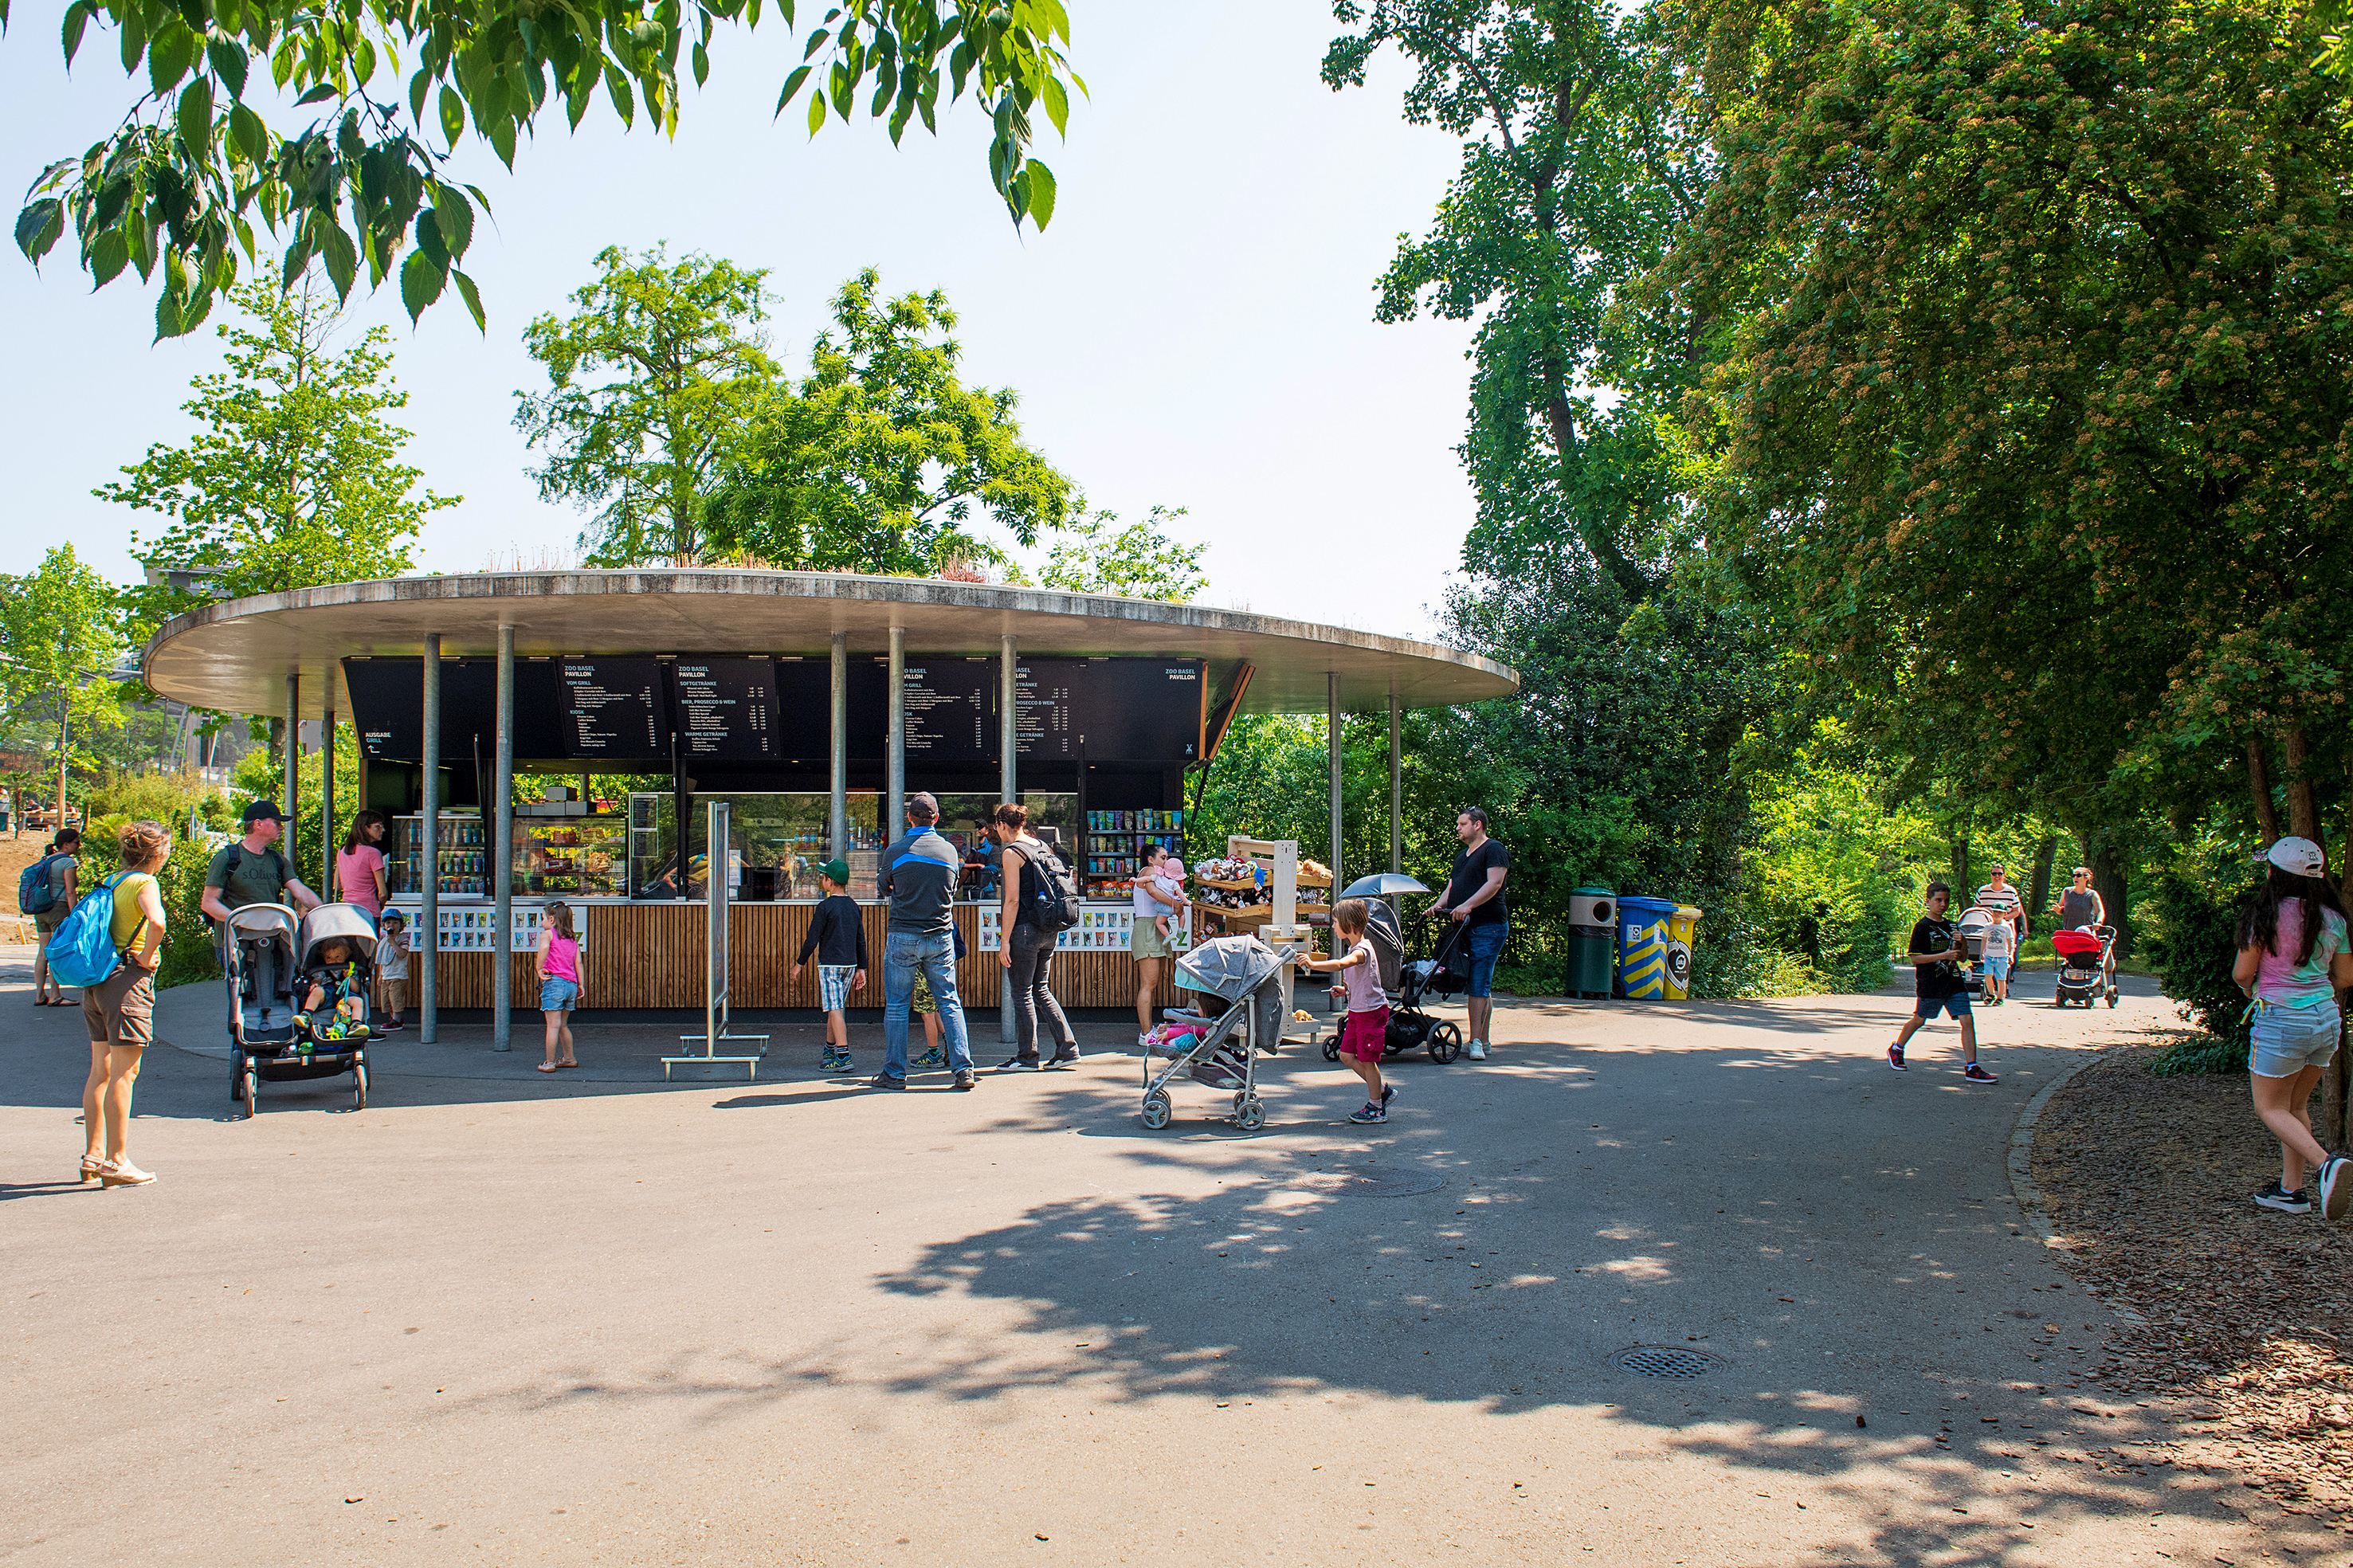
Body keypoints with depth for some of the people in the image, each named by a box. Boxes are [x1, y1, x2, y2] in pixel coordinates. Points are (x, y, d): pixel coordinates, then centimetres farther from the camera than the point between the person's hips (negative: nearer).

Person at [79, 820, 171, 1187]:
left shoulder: (111, 882, 14)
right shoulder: (144, 883, -11)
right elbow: (156, 922, -30)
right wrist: (146, 957, -14)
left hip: (96, 981, 9)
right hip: (127, 978, -9)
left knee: (100, 1072, 14)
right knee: (124, 1073, -5)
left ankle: (93, 1156, 19)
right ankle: (116, 1163, -4)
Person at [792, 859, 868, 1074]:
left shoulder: (825, 906, -11)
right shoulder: (853, 906, 9)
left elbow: (813, 939, -10)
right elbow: (861, 940, 11)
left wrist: (799, 963, 2)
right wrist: (861, 969, 16)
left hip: (829, 964, -7)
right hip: (850, 964, 7)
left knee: (835, 1010, -10)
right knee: (835, 1007, 18)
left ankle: (844, 1057, -17)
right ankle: (830, 1052, 29)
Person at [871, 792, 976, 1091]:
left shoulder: (895, 850, -6)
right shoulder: (949, 850, 2)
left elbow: (886, 887, 10)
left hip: (903, 935, -2)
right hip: (941, 937, 2)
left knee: (896, 1006, 5)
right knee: (950, 1004, 6)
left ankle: (894, 1073, 8)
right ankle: (963, 1069, -1)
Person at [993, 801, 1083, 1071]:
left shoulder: (1011, 853, -10)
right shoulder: (1043, 848, 11)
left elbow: (1012, 900, -15)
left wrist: (1005, 940, -14)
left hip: (1025, 929, -8)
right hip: (1049, 931, 8)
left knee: (1022, 993, 2)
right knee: (1041, 990, 16)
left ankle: (1026, 1056, 8)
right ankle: (1068, 1048, 11)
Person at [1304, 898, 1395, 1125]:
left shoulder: (1361, 950, -21)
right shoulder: (1355, 948, 11)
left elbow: (1340, 964, -43)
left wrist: (1313, 964, -51)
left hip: (1372, 1012, -10)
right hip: (1357, 1010, 10)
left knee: (1367, 1060, -1)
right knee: (1346, 1055, 10)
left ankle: (1376, 1109, 11)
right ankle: (1382, 1090, 23)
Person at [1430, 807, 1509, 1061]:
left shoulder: (1494, 850, -3)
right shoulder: (1461, 856, 24)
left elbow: (1494, 883, -16)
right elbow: (1452, 888, 21)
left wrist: (1467, 906, -25)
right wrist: (1438, 906, 1)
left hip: (1488, 927, -8)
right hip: (1464, 927, 8)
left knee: (1479, 985, -12)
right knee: (1481, 985, 9)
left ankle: (1476, 1041, -14)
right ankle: (1482, 1040, 12)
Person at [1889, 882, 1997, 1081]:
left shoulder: (1951, 926, 13)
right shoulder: (1922, 927, -7)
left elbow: (1962, 956, 20)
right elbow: (1915, 958, -14)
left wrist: (1960, 943, -2)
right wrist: (1944, 955, -19)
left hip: (1954, 982, 5)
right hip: (1930, 983, -5)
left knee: (1967, 1020, -6)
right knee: (1919, 1020, 10)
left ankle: (1971, 1068, -5)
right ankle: (1896, 1050, 34)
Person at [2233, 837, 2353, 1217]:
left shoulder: (2267, 914, -12)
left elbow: (2242, 973, -9)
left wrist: (2250, 989, 13)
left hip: (2281, 1020, -6)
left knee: (2270, 1108, 5)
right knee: (2296, 1106, 18)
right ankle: (2291, 1189, 20)